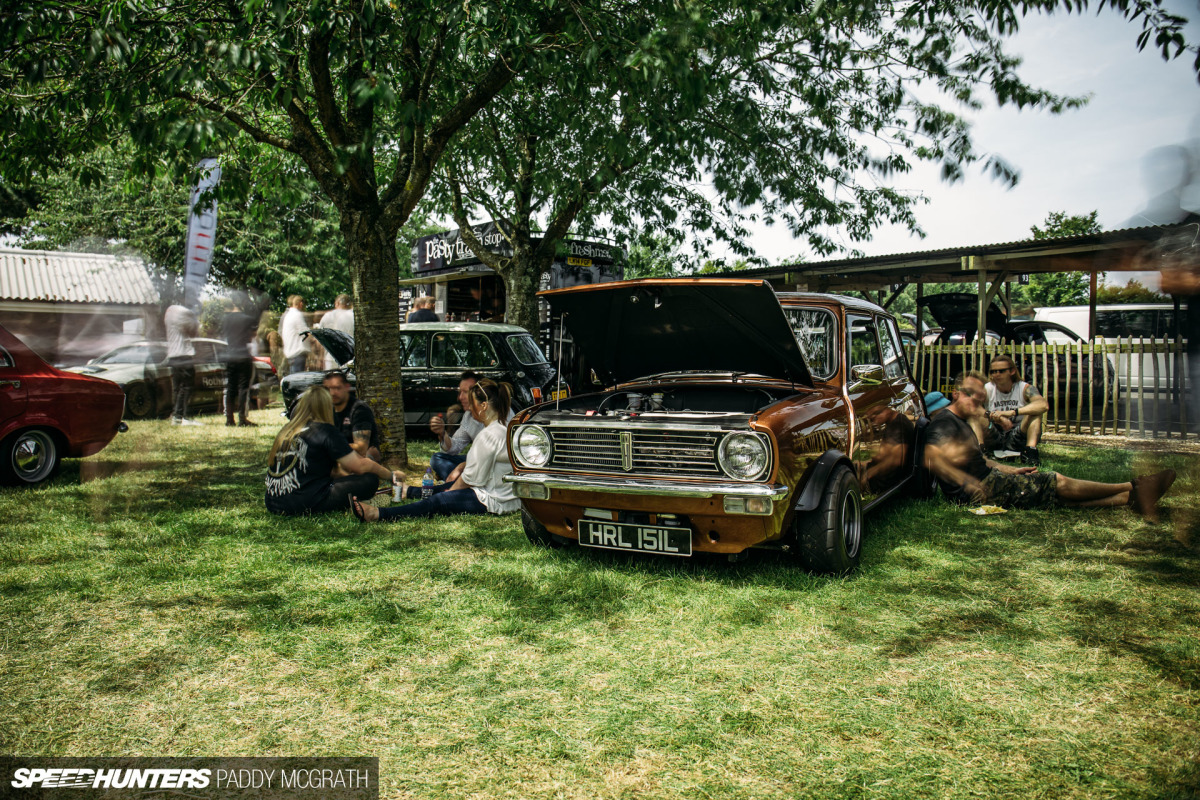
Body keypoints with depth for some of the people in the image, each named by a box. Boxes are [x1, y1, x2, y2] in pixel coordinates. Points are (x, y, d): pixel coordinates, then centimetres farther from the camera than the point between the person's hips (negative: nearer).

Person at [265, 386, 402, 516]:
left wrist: (344, 473, 29)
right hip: (304, 505, -8)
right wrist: (392, 476, 7)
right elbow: (361, 466, -7)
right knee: (370, 480, -6)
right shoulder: (326, 431, -8)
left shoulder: (288, 429, 14)